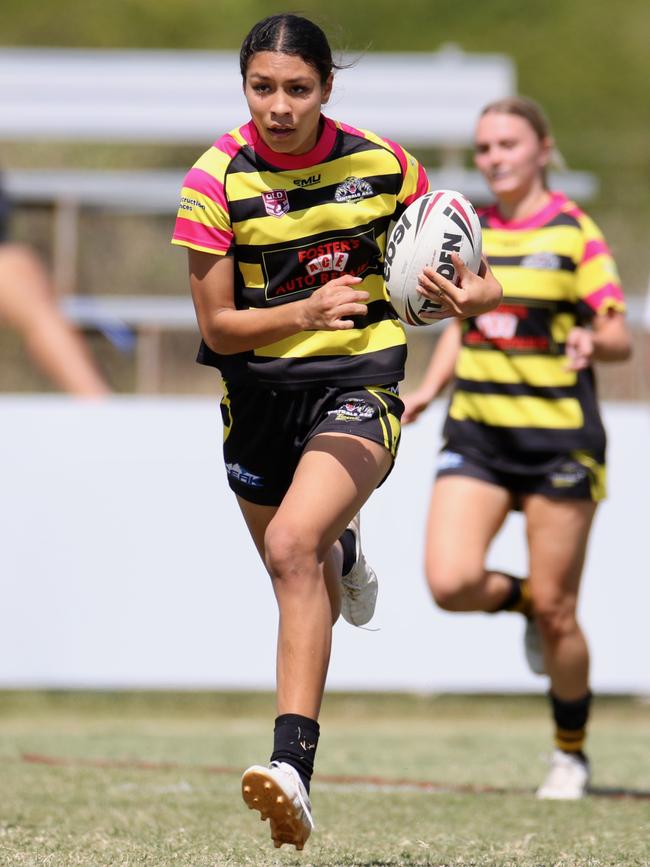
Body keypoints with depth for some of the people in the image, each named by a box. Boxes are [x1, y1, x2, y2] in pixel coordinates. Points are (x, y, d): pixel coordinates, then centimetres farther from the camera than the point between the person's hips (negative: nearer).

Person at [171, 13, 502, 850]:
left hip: (358, 381, -2)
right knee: (306, 584, 18)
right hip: (259, 394, 3)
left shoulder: (380, 164, -8)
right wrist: (303, 313, -26)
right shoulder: (217, 179, -11)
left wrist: (472, 293, -15)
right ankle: (343, 557, 59)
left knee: (292, 545, -28)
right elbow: (217, 327, -9)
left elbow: (447, 249, 8)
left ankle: (293, 765, -35)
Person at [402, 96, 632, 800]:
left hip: (558, 435, -4)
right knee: (451, 583, -16)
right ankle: (522, 600, 19)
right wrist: (427, 389, 6)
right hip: (476, 431, 4)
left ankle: (571, 754, 20)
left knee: (555, 610, -1)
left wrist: (592, 341, -29)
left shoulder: (574, 233, -4)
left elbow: (620, 337, -7)